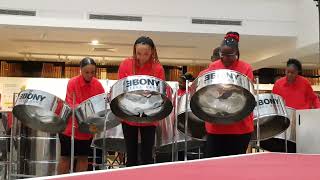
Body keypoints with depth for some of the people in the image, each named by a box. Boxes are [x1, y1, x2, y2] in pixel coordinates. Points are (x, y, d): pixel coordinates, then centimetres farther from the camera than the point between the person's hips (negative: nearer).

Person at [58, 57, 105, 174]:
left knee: (83, 157, 10)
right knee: (65, 157, 7)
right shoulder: (72, 83, -12)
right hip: (70, 126, -3)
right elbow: (71, 104, -19)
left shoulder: (98, 85, -1)